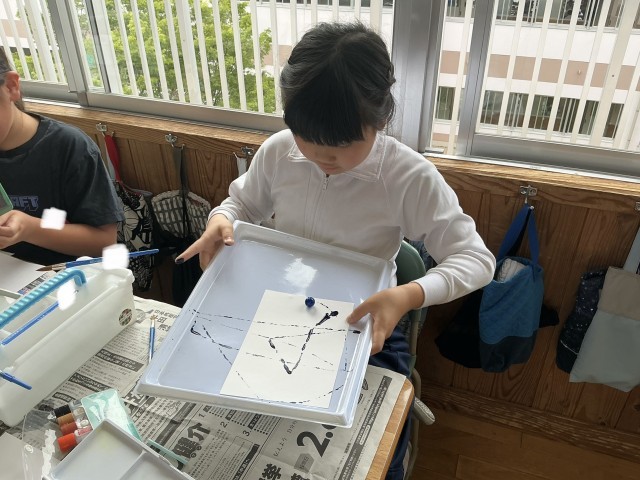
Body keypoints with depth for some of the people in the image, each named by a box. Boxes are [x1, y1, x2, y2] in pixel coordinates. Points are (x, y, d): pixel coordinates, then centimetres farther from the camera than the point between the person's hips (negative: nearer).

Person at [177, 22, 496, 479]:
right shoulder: (278, 152, -10)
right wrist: (220, 221, -18)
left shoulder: (411, 177, -22)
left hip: (362, 325, -2)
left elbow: (476, 258, -19)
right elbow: (243, 204, 8)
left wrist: (409, 295, -39)